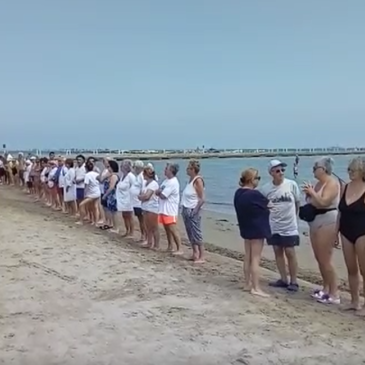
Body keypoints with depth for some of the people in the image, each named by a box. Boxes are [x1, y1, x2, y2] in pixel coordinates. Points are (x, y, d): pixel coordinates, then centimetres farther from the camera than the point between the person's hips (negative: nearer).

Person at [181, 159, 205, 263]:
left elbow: (202, 199, -18)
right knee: (190, 234, 14)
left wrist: (195, 211, -18)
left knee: (196, 234, -3)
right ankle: (195, 254, 24)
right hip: (186, 210, 9)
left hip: (193, 212, -9)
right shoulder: (191, 179, 9)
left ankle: (201, 257, 4)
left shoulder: (198, 180, -15)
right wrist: (184, 209, 10)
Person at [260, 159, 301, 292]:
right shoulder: (265, 189, -6)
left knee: (290, 252, 0)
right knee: (278, 252, 9)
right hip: (273, 227, 3)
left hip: (289, 226, -2)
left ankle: (294, 281, 12)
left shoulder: (292, 184, -9)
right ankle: (283, 279, 22)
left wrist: (292, 216, 9)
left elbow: (297, 203, 4)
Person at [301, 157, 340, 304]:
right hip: (315, 223, 10)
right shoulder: (319, 183, 13)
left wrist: (312, 192, -24)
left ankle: (334, 294, -1)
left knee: (325, 260, -8)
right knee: (319, 259, 14)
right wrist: (308, 194, 6)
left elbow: (323, 202, -28)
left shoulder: (332, 183, -14)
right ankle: (326, 288, 25)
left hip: (327, 223, -10)